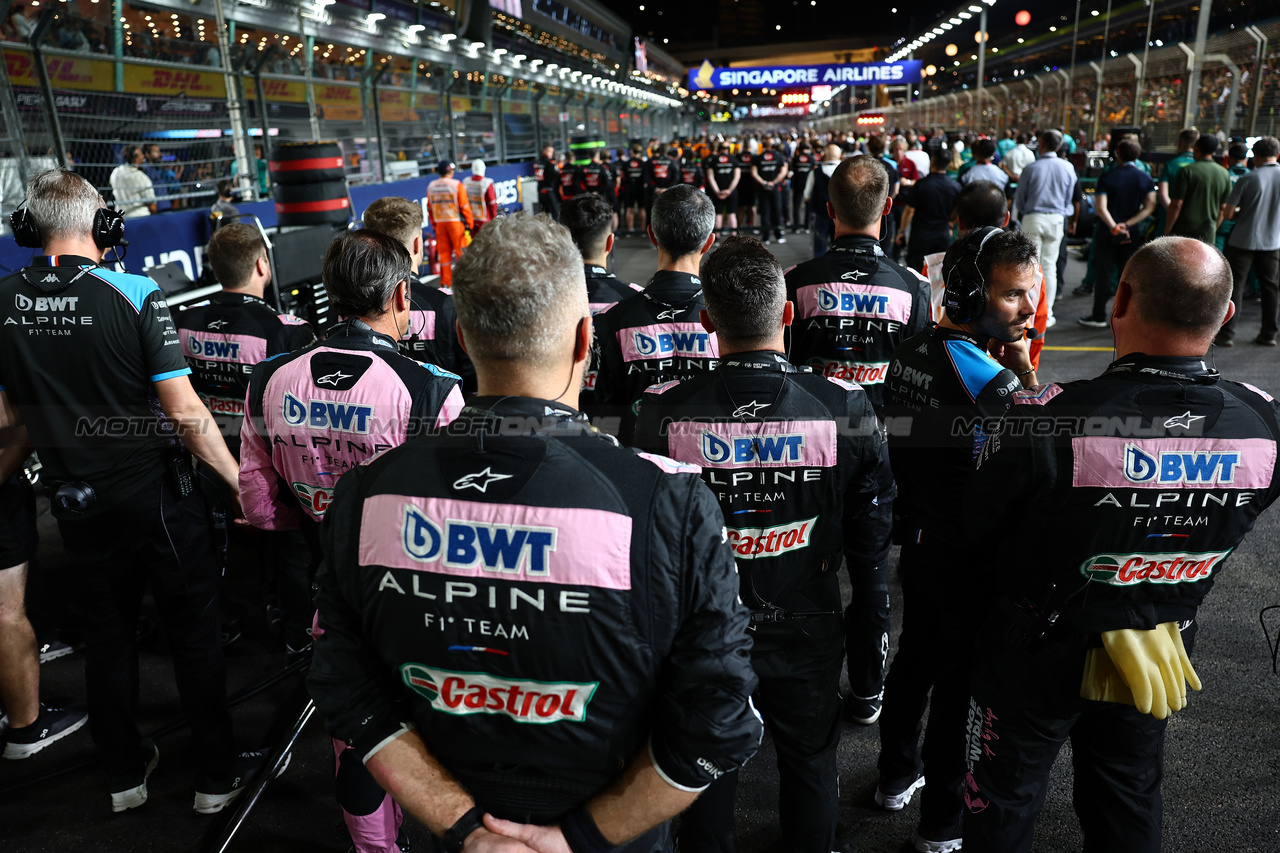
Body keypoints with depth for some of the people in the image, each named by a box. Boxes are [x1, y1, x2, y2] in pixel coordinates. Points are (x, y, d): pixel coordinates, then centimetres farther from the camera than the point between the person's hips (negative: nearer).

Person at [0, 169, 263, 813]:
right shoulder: (134, 294, -17)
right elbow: (184, 411, -20)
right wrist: (241, 481, -11)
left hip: (76, 500, 4)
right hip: (158, 494, -4)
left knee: (105, 634, 19)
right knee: (193, 631, 10)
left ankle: (124, 774, 35)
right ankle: (216, 776, 22)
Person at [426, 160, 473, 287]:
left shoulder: (431, 187, 6)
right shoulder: (456, 185, -9)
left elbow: (429, 208, 10)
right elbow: (464, 206, -8)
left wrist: (434, 225, 19)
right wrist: (469, 224, 1)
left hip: (439, 224, 4)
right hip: (456, 222, -4)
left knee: (444, 253, 9)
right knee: (461, 252, 4)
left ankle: (445, 283, 12)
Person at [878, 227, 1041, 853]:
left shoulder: (909, 352, -2)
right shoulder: (987, 378, -28)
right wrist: (1023, 367, -15)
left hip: (917, 544, 8)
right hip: (969, 564, -8)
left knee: (915, 658, 24)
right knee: (958, 684, 9)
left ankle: (896, 777, 45)